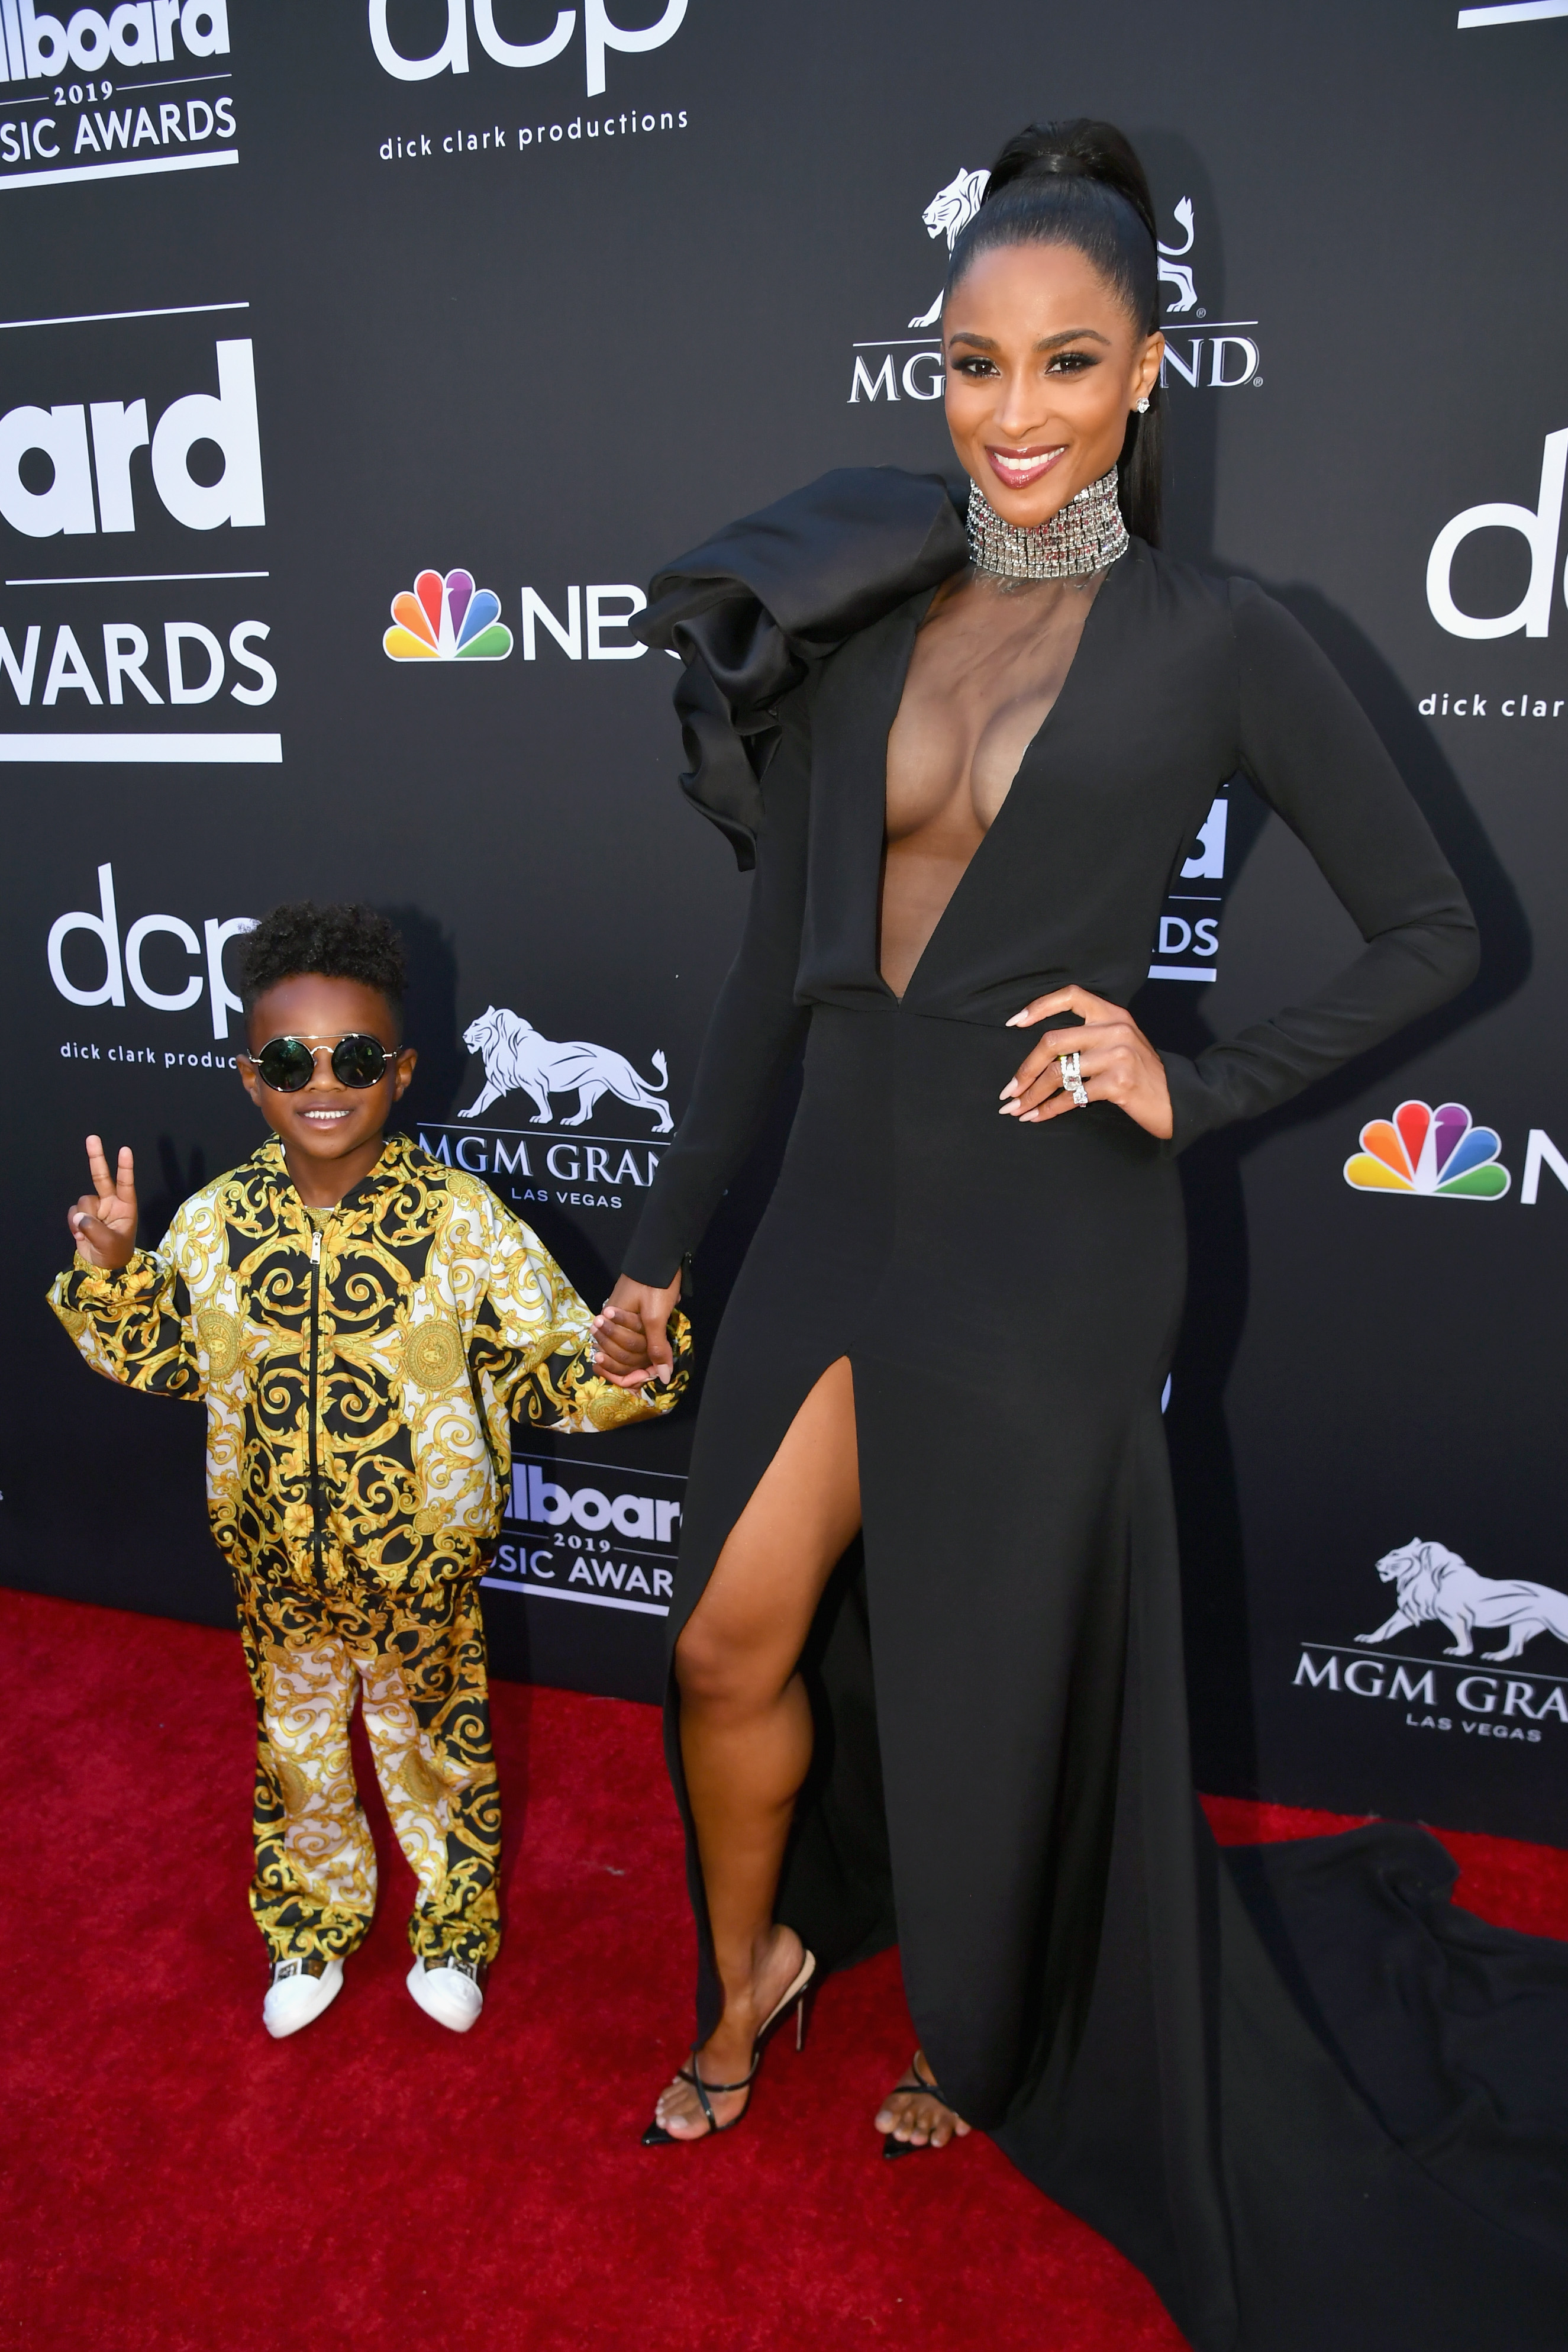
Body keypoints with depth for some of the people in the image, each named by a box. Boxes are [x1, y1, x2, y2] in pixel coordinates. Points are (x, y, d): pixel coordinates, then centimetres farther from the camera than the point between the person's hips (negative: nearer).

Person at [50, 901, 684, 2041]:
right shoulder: (214, 1222, -8)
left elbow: (542, 1369, -14)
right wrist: (114, 1272, -8)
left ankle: (450, 1934, 46)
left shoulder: (461, 1218, -18)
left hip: (423, 1561, -2)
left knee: (434, 1742, 19)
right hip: (276, 1562, 3)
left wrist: (610, 1364, -34)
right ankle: (313, 1929, 50)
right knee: (296, 1746, 23)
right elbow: (168, 1358, 7)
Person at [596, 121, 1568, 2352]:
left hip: (1047, 1238, -4)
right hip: (840, 1202, 4)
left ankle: (980, 2041, 44)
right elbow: (773, 960, 9)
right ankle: (753, 1972, 40)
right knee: (732, 1645, 8)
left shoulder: (1218, 639, -5)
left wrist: (1195, 1090, -12)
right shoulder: (854, 630, 6)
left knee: (995, 1683, 13)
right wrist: (668, 1236, 11)